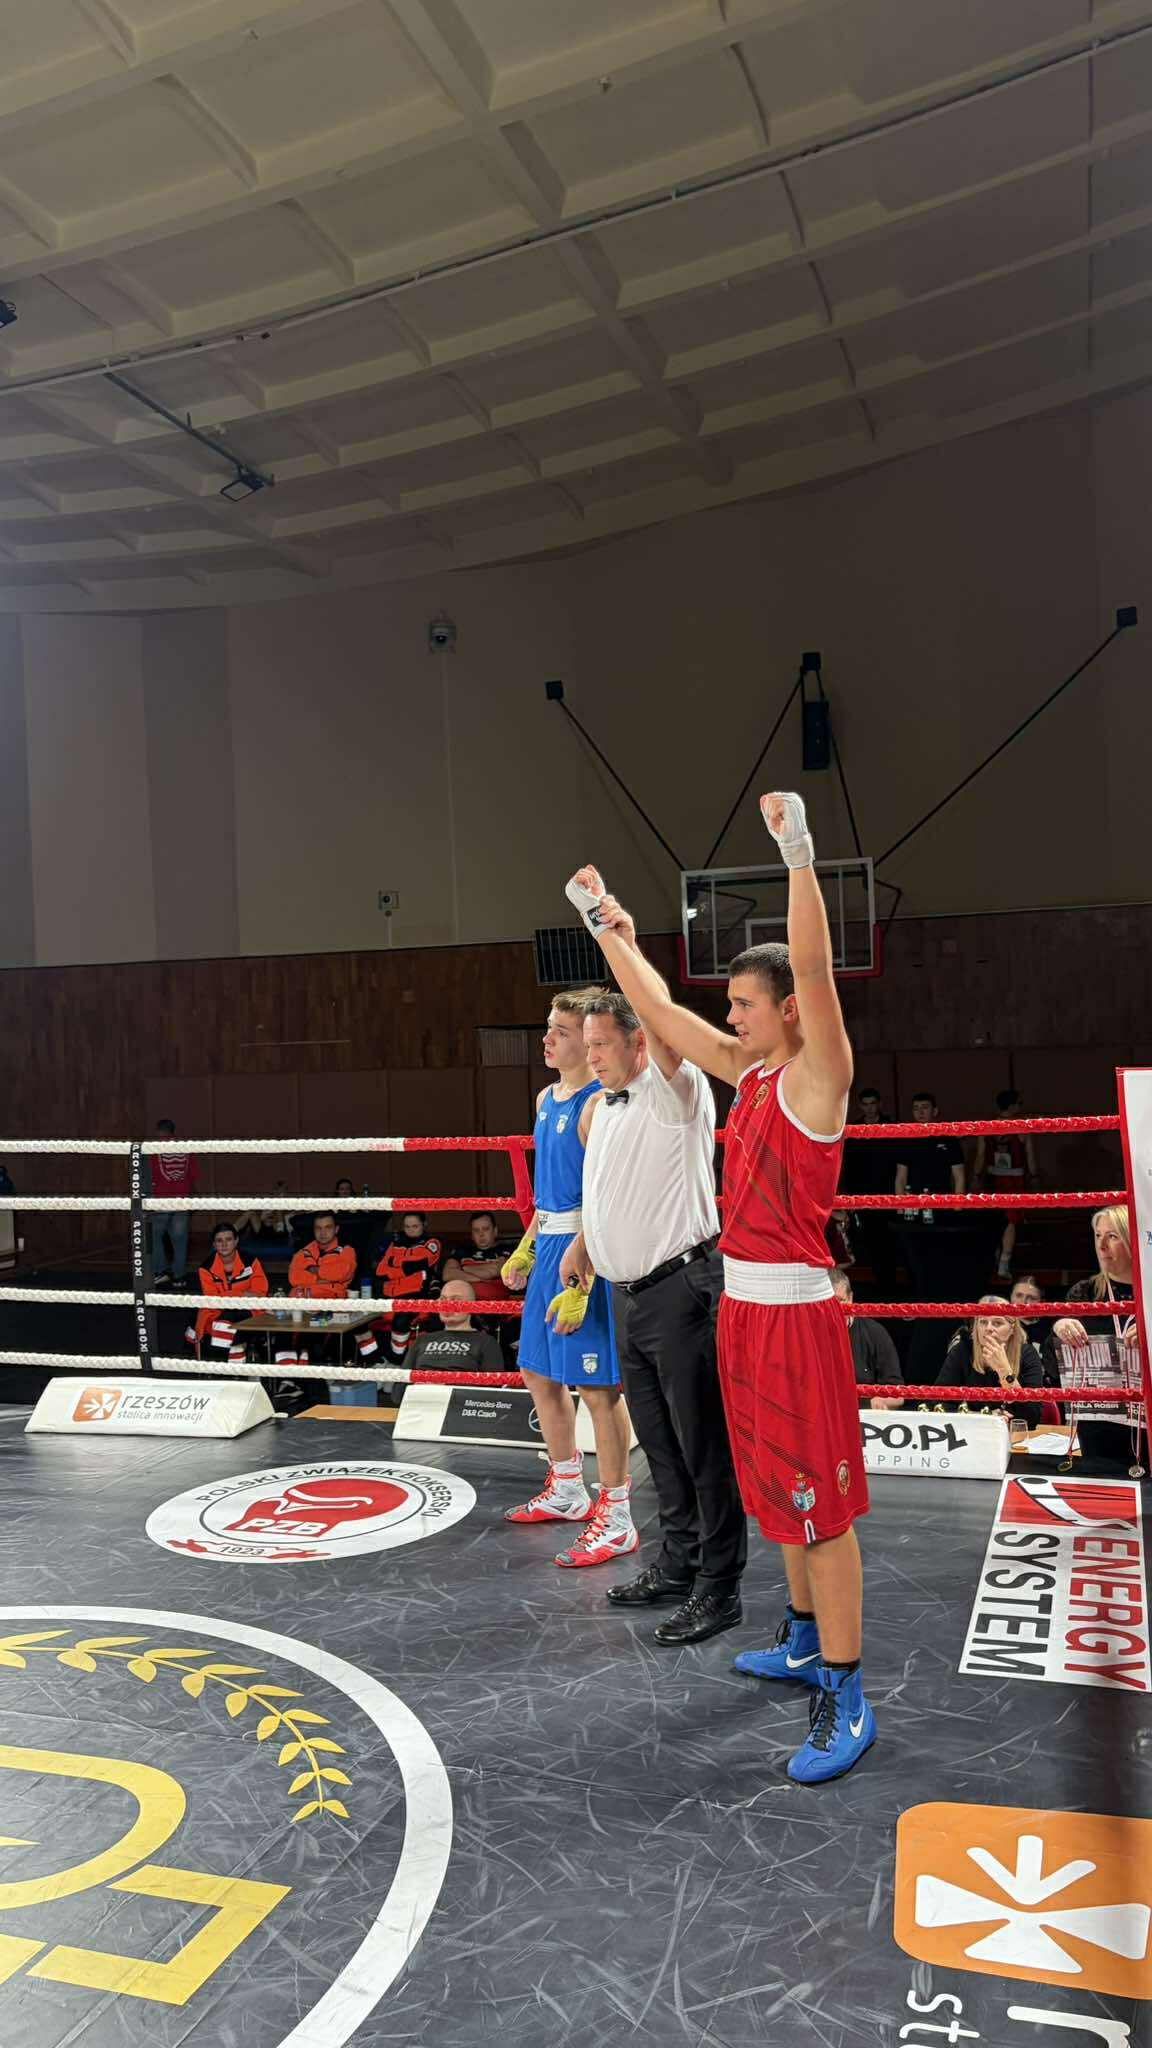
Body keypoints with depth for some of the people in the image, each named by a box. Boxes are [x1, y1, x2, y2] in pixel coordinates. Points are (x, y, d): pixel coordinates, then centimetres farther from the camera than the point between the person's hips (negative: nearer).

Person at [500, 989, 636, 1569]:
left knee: (596, 1385, -4)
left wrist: (581, 1283, -24)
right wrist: (526, 1248, 22)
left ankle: (616, 1519, 8)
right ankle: (567, 1491, 35)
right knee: (539, 1373, 18)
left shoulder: (598, 1104, -16)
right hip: (549, 1245, 10)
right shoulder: (546, 1098, 13)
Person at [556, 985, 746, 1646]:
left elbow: (666, 1033, -33)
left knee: (703, 1444, -1)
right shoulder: (603, 1108, 15)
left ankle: (719, 1588, 10)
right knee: (660, 1442, 19)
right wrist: (581, 1248, 22)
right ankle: (678, 1564, 33)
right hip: (627, 1294, 9)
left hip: (681, 1289, -9)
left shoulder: (675, 1092, -12)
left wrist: (621, 947, -36)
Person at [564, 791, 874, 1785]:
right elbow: (659, 1009, 16)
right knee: (780, 1490, 20)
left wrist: (800, 855, -35)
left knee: (820, 1500, -3)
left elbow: (814, 970, -28)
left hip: (796, 1312, -9)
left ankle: (845, 1695, 6)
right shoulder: (748, 1070, 10)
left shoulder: (818, 1075, -12)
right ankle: (806, 1639, 36)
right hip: (742, 1304, 9)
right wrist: (610, 928, 18)